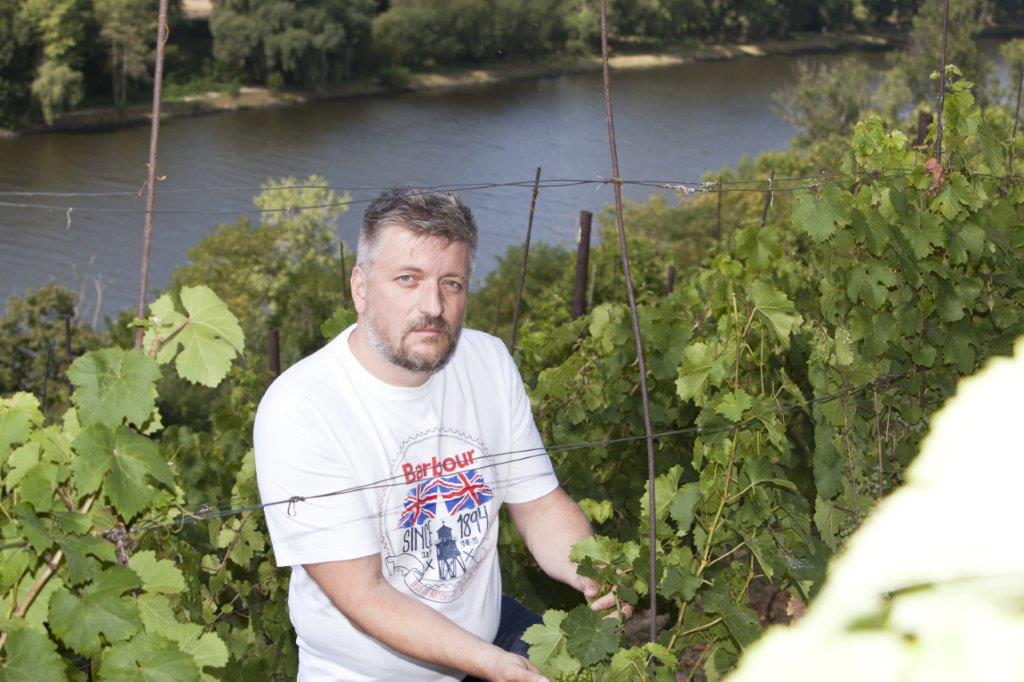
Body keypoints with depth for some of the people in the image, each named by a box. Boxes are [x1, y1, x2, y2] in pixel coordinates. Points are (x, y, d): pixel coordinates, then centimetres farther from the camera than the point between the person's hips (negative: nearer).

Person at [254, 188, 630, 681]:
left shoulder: (489, 362, -4)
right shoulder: (297, 410, -22)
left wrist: (590, 572, -19)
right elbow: (363, 594, -22)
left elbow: (539, 504, 2)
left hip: (489, 627, 5)